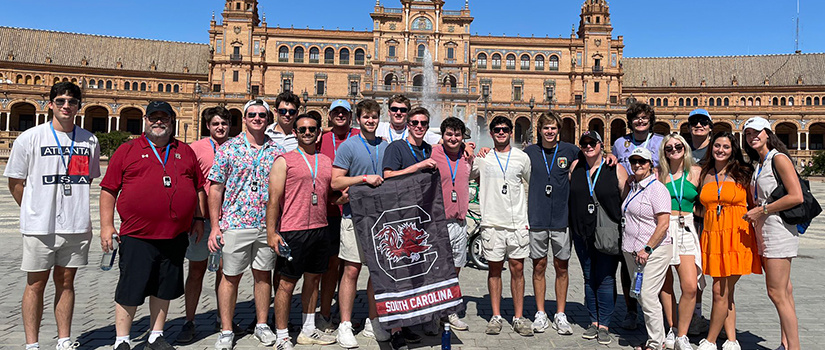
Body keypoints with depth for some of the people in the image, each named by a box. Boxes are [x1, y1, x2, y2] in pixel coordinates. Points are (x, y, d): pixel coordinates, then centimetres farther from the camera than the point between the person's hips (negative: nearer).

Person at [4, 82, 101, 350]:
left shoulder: (89, 141, 6)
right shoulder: (30, 138, -2)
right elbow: (15, 182, 5)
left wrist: (74, 209, 11)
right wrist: (35, 210, 6)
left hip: (77, 225, 2)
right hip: (39, 226, -2)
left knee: (66, 282, 11)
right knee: (36, 284, 6)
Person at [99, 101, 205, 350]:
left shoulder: (185, 152, 12)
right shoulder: (127, 151, 4)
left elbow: (199, 188, 16)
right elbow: (108, 189, 2)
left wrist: (198, 219, 10)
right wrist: (107, 226, -3)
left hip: (175, 237, 3)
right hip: (136, 236, -3)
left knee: (164, 289, 13)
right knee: (129, 291, 4)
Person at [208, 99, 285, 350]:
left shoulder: (277, 151, 7)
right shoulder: (228, 148, 1)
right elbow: (216, 188, 0)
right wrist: (215, 226, -5)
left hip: (268, 225, 2)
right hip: (235, 223, -2)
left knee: (264, 274, 11)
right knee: (231, 277, 6)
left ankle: (262, 324, 26)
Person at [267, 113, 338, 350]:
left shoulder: (326, 161, 14)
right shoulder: (284, 160, -2)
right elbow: (274, 198, -7)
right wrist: (271, 232, -14)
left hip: (320, 229, 6)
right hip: (293, 231, -6)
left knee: (313, 279, 14)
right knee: (287, 283, 1)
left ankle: (308, 331, 27)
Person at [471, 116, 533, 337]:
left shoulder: (522, 158, 6)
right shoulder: (482, 158, 5)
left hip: (518, 222, 0)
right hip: (492, 222, 0)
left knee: (517, 268, 3)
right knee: (494, 269, 6)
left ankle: (519, 317, 13)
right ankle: (496, 316, 16)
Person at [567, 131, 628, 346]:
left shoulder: (615, 169, -2)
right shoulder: (575, 166, 7)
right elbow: (569, 196, 17)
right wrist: (572, 227, 12)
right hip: (582, 233, 3)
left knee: (606, 279, -1)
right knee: (589, 279, 11)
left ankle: (604, 326, 11)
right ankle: (594, 322, 23)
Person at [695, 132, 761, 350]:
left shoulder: (742, 174, 4)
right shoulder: (705, 174, 13)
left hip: (736, 236, -3)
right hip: (712, 236, 3)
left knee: (721, 292, -4)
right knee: (725, 293, 5)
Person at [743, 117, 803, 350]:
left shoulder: (779, 158, -8)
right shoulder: (759, 164, 18)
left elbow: (796, 197, -18)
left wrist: (762, 210, -14)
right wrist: (753, 211, 10)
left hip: (779, 229, -9)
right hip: (764, 231, 9)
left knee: (777, 293, -9)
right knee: (782, 292, 12)